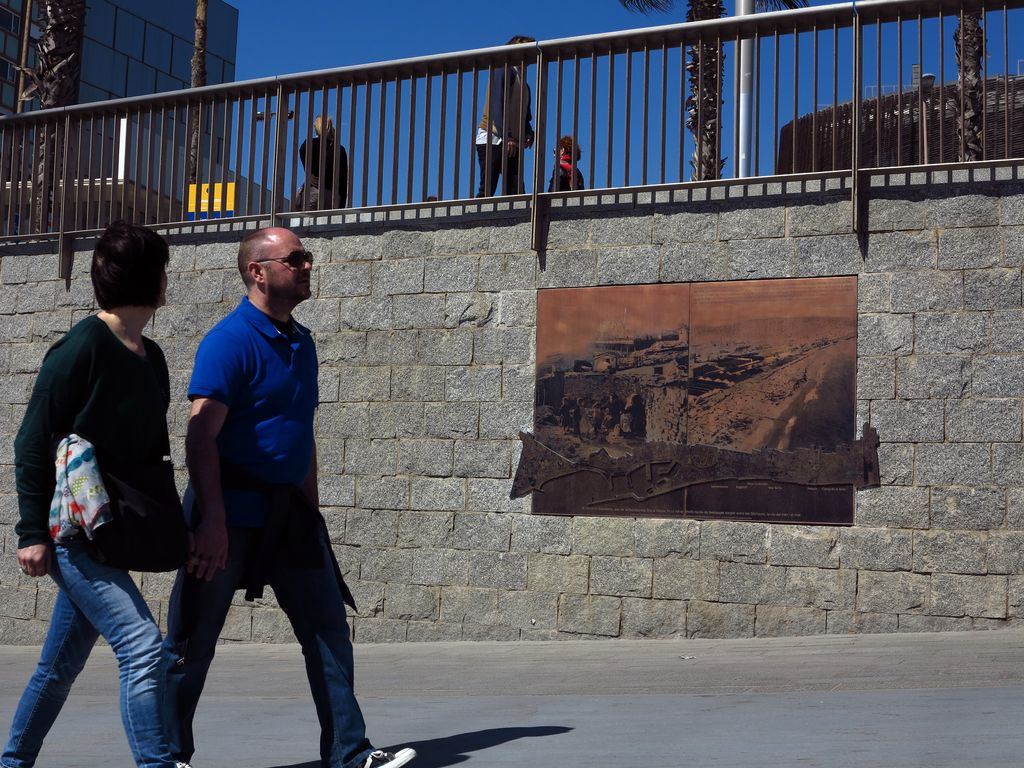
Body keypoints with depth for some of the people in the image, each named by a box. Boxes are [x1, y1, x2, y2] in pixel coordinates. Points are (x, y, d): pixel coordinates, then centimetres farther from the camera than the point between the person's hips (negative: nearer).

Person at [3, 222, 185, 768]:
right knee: (141, 643, -17)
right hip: (70, 528, -8)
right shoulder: (81, 348, -13)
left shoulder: (150, 357, 10)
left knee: (62, 663, 17)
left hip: (110, 531, 8)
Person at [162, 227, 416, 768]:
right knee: (192, 643, 4)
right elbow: (201, 437, -19)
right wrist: (212, 522, -25)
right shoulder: (230, 340, -12)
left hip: (288, 513, 8)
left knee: (329, 630, 5)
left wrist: (310, 510, 17)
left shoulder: (301, 342, 12)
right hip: (231, 510, -7)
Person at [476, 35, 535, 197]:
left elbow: (525, 117, 23)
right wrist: (507, 137, -23)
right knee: (487, 189, -14)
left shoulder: (524, 85, 26)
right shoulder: (504, 70, 0)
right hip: (493, 139, -8)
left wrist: (529, 135, -1)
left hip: (511, 142, 8)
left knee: (515, 192, -5)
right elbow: (496, 104, -13)